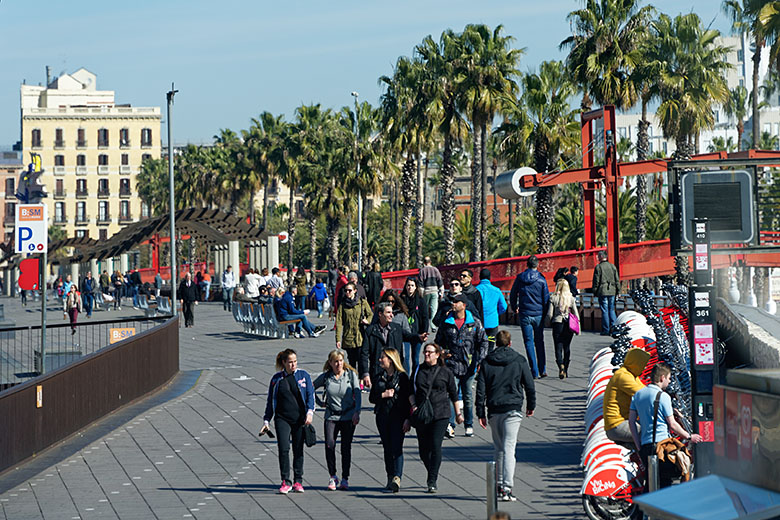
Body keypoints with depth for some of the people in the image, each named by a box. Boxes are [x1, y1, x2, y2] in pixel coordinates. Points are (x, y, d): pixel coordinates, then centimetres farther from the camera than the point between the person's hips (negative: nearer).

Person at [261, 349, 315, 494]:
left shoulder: (304, 376, 5)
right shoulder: (277, 378, 8)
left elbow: (310, 395, 3)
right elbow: (270, 401, 14)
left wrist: (310, 412, -13)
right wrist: (266, 421, 10)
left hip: (299, 419, 0)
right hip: (282, 419, 0)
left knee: (298, 450, 4)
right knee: (283, 449, -11)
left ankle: (298, 482, 13)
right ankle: (285, 482, -4)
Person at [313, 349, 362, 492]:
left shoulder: (351, 374, -1)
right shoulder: (325, 377, 2)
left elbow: (357, 393, -8)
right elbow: (311, 388, 17)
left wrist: (357, 412, -20)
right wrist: (320, 403, 10)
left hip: (348, 416, -1)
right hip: (331, 416, 1)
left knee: (346, 447, 0)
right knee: (329, 445, -11)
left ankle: (345, 479, 10)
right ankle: (333, 477, 5)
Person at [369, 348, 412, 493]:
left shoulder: (402, 377, -3)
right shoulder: (379, 377, 13)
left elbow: (408, 399, -4)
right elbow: (372, 398, 12)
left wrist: (407, 419, -10)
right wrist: (383, 395, -8)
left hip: (398, 417, -5)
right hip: (382, 416, 5)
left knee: (396, 447, -13)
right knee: (387, 448, 7)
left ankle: (397, 479, -21)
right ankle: (390, 478, 14)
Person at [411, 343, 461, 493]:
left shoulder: (446, 372, 3)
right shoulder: (418, 370, 9)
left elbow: (454, 394, 11)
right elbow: (411, 391, 11)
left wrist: (458, 413, 14)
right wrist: (413, 405, -6)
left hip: (441, 414, -3)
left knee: (435, 446, -14)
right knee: (423, 448, 6)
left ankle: (432, 481, -11)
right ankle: (432, 473, 31)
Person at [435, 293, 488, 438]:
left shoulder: (475, 322, 3)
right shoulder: (446, 323, 5)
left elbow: (483, 341, 8)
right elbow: (438, 342, 16)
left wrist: (480, 360, -1)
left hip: (469, 366, 1)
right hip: (452, 365, -1)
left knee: (467, 396, 9)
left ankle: (469, 425, 20)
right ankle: (449, 425, -15)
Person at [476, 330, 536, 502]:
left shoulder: (486, 362, 5)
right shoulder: (519, 361, 2)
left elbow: (480, 389, 3)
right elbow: (529, 385, 5)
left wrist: (480, 413, 6)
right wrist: (531, 405, 19)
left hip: (494, 411, 2)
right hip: (513, 410, -2)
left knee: (498, 449, 16)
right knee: (508, 448, -7)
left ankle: (499, 485, 19)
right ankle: (507, 488, -15)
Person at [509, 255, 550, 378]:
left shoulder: (520, 278, -1)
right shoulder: (541, 279, -6)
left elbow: (513, 294, 9)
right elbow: (546, 298, -2)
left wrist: (515, 308, 25)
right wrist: (546, 315, 9)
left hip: (525, 314, 0)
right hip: (538, 314, 0)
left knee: (529, 342, 3)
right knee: (539, 342, 13)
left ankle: (534, 371, -1)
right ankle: (542, 370, 12)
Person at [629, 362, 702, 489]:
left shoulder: (637, 395, 12)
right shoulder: (663, 396, -8)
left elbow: (631, 422, 12)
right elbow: (672, 424, -5)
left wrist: (639, 447, 14)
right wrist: (689, 437, 7)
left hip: (645, 445, 7)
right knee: (665, 482, -3)